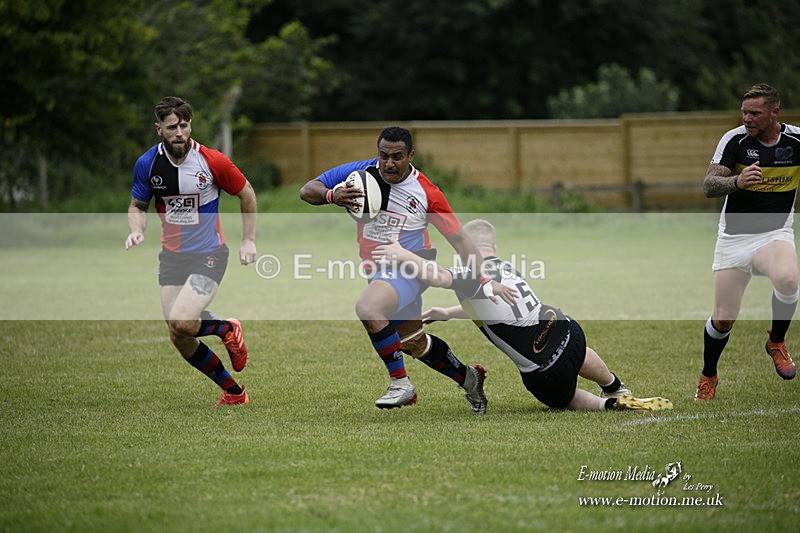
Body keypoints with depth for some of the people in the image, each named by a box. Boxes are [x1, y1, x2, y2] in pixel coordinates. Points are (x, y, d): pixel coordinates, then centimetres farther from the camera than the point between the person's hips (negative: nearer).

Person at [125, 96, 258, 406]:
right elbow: (137, 206, 10)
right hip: (171, 256, 4)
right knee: (181, 342, 0)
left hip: (209, 254, -4)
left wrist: (248, 240, 2)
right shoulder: (147, 164, -5)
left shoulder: (212, 161, -13)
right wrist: (137, 229, -12)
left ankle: (227, 329, 9)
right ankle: (234, 392, 20)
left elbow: (246, 193, 3)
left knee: (181, 322, -24)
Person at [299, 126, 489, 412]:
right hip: (377, 269, 6)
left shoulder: (427, 192, -15)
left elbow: (458, 238, -9)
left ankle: (401, 383, -21)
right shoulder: (360, 172, -8)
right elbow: (307, 190, -6)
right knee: (415, 344, 18)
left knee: (367, 308, -33)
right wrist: (331, 195, -29)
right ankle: (468, 378, 41)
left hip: (409, 267, -6)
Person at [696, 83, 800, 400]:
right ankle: (708, 376, 31)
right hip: (734, 237, 0)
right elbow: (708, 186, -19)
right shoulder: (734, 139, -11)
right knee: (723, 319, 1)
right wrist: (737, 181, -37)